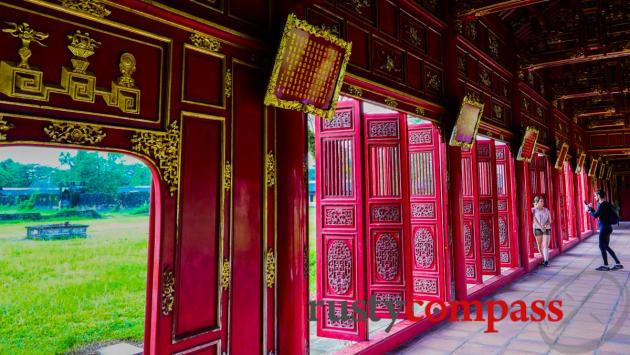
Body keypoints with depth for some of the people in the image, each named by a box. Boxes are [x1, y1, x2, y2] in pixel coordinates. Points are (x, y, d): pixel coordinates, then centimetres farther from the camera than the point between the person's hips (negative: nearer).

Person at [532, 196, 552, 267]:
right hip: (537, 228, -1)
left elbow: (549, 220, 5)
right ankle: (544, 258, 24)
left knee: (546, 245, -11)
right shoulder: (533, 210, 1)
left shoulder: (546, 210, 9)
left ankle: (546, 261, -13)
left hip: (546, 229, 1)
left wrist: (545, 225, -15)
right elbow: (534, 220, -7)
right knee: (540, 246, 5)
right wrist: (540, 227, -19)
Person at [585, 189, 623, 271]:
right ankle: (618, 263, 18)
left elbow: (595, 215, -19)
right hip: (606, 227, 10)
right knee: (606, 247, 15)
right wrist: (591, 209, 12)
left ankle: (605, 266, 8)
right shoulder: (604, 204, 13)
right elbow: (598, 214, 20)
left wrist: (589, 209, -4)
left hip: (605, 228, -10)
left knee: (602, 246, 0)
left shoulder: (602, 205, -18)